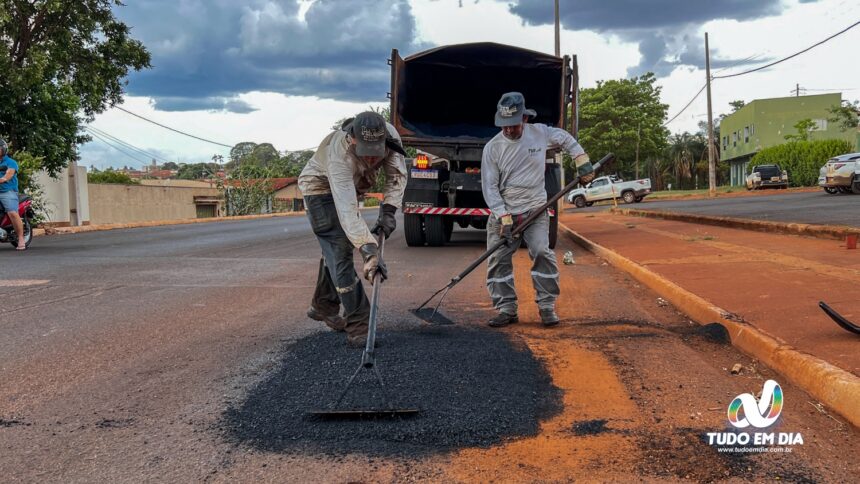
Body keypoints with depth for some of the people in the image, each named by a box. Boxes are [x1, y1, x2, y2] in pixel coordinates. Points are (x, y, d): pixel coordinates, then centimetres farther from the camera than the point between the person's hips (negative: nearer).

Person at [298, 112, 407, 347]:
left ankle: (323, 307, 35)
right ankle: (358, 326, -16)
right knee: (340, 252, -17)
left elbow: (397, 175, -13)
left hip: (350, 189, 7)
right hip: (320, 189, -7)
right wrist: (370, 251, -54)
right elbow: (348, 212, -48)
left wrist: (388, 211, -25)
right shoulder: (339, 155, -43)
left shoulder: (389, 134, -27)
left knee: (336, 251, 16)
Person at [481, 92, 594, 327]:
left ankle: (547, 306, -2)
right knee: (498, 259, -5)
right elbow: (489, 187, -7)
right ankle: (507, 310, 7)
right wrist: (503, 217, -15)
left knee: (542, 252, -16)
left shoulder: (540, 133, -3)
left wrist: (581, 159, 6)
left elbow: (565, 138, 18)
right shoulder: (492, 147, -7)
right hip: (503, 212, 1)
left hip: (535, 210, 0)